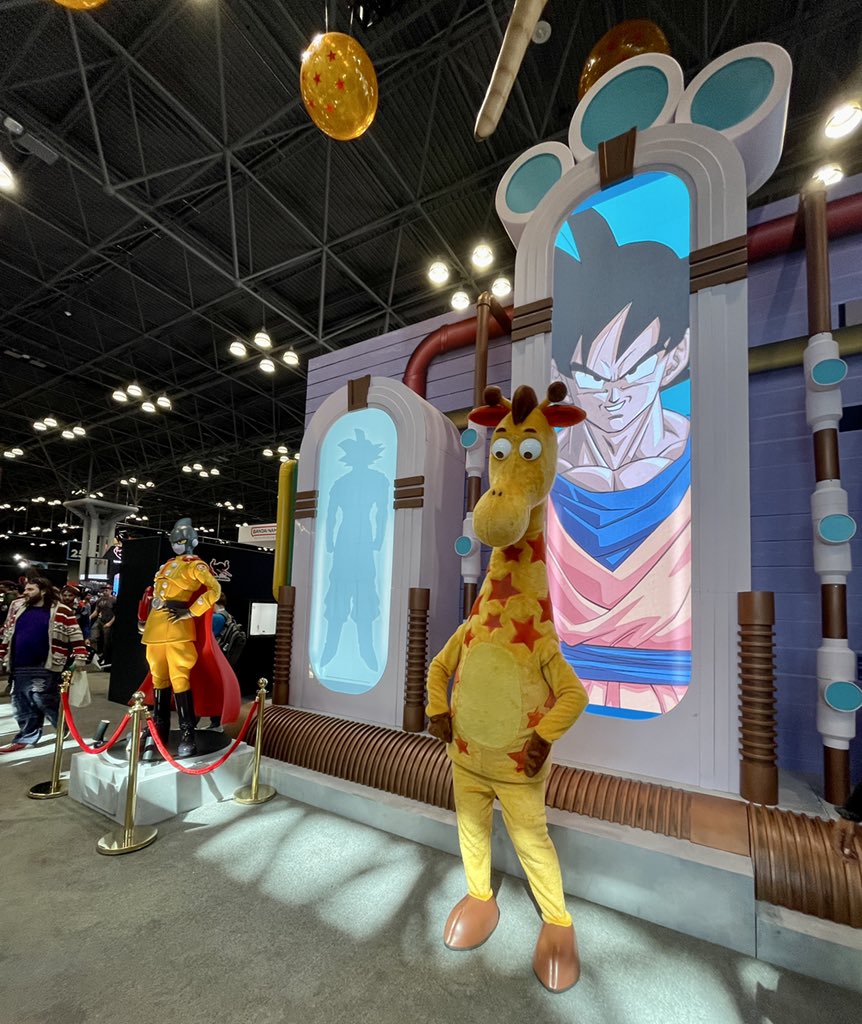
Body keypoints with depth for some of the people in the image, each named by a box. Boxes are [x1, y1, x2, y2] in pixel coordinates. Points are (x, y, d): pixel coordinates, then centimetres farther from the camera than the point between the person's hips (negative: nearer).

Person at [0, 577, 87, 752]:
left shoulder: (61, 611, -8)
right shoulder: (17, 606, 9)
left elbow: (75, 636, -9)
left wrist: (79, 657, -14)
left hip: (45, 667, -6)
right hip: (19, 667, 6)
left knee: (43, 700, -5)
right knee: (22, 704, 12)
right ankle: (25, 738, 26)